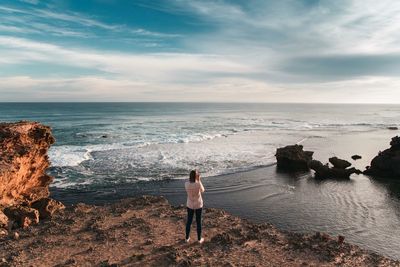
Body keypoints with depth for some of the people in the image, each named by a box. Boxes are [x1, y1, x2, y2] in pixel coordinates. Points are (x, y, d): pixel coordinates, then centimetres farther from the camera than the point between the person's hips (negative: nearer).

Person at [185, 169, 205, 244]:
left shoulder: (186, 183, -15)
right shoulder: (198, 184, -24)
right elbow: (202, 190, -2)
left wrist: (196, 181, 3)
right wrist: (199, 181, -4)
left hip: (190, 205, 2)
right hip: (198, 205, -2)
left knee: (189, 221, 18)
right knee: (198, 222, 13)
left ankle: (187, 238, 30)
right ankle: (199, 239, 26)